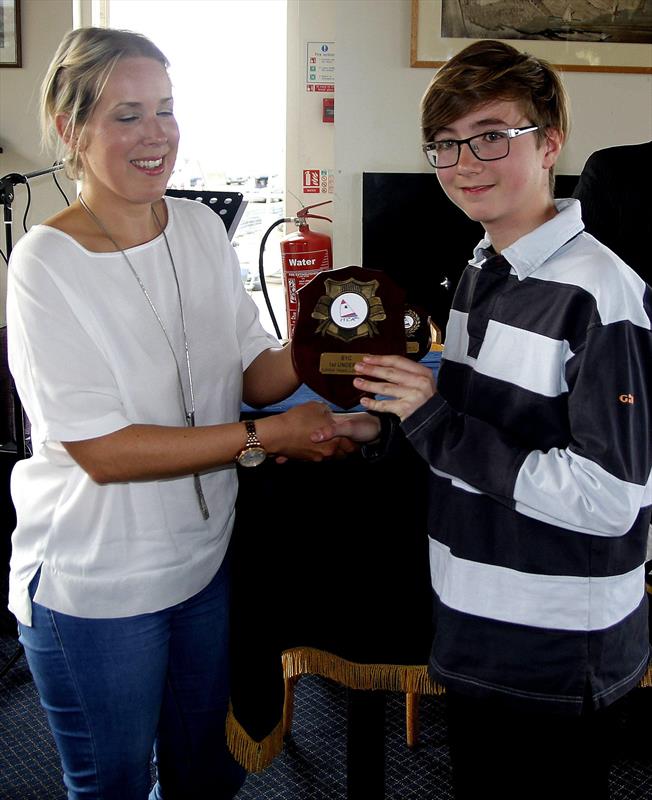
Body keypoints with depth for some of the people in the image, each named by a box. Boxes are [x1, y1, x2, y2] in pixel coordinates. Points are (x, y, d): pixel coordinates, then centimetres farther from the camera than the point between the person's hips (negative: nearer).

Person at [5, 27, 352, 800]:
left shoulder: (200, 227, -1)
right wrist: (267, 437, -26)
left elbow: (255, 372, 1)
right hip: (94, 587, -5)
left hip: (204, 555, 5)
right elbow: (101, 449, -22)